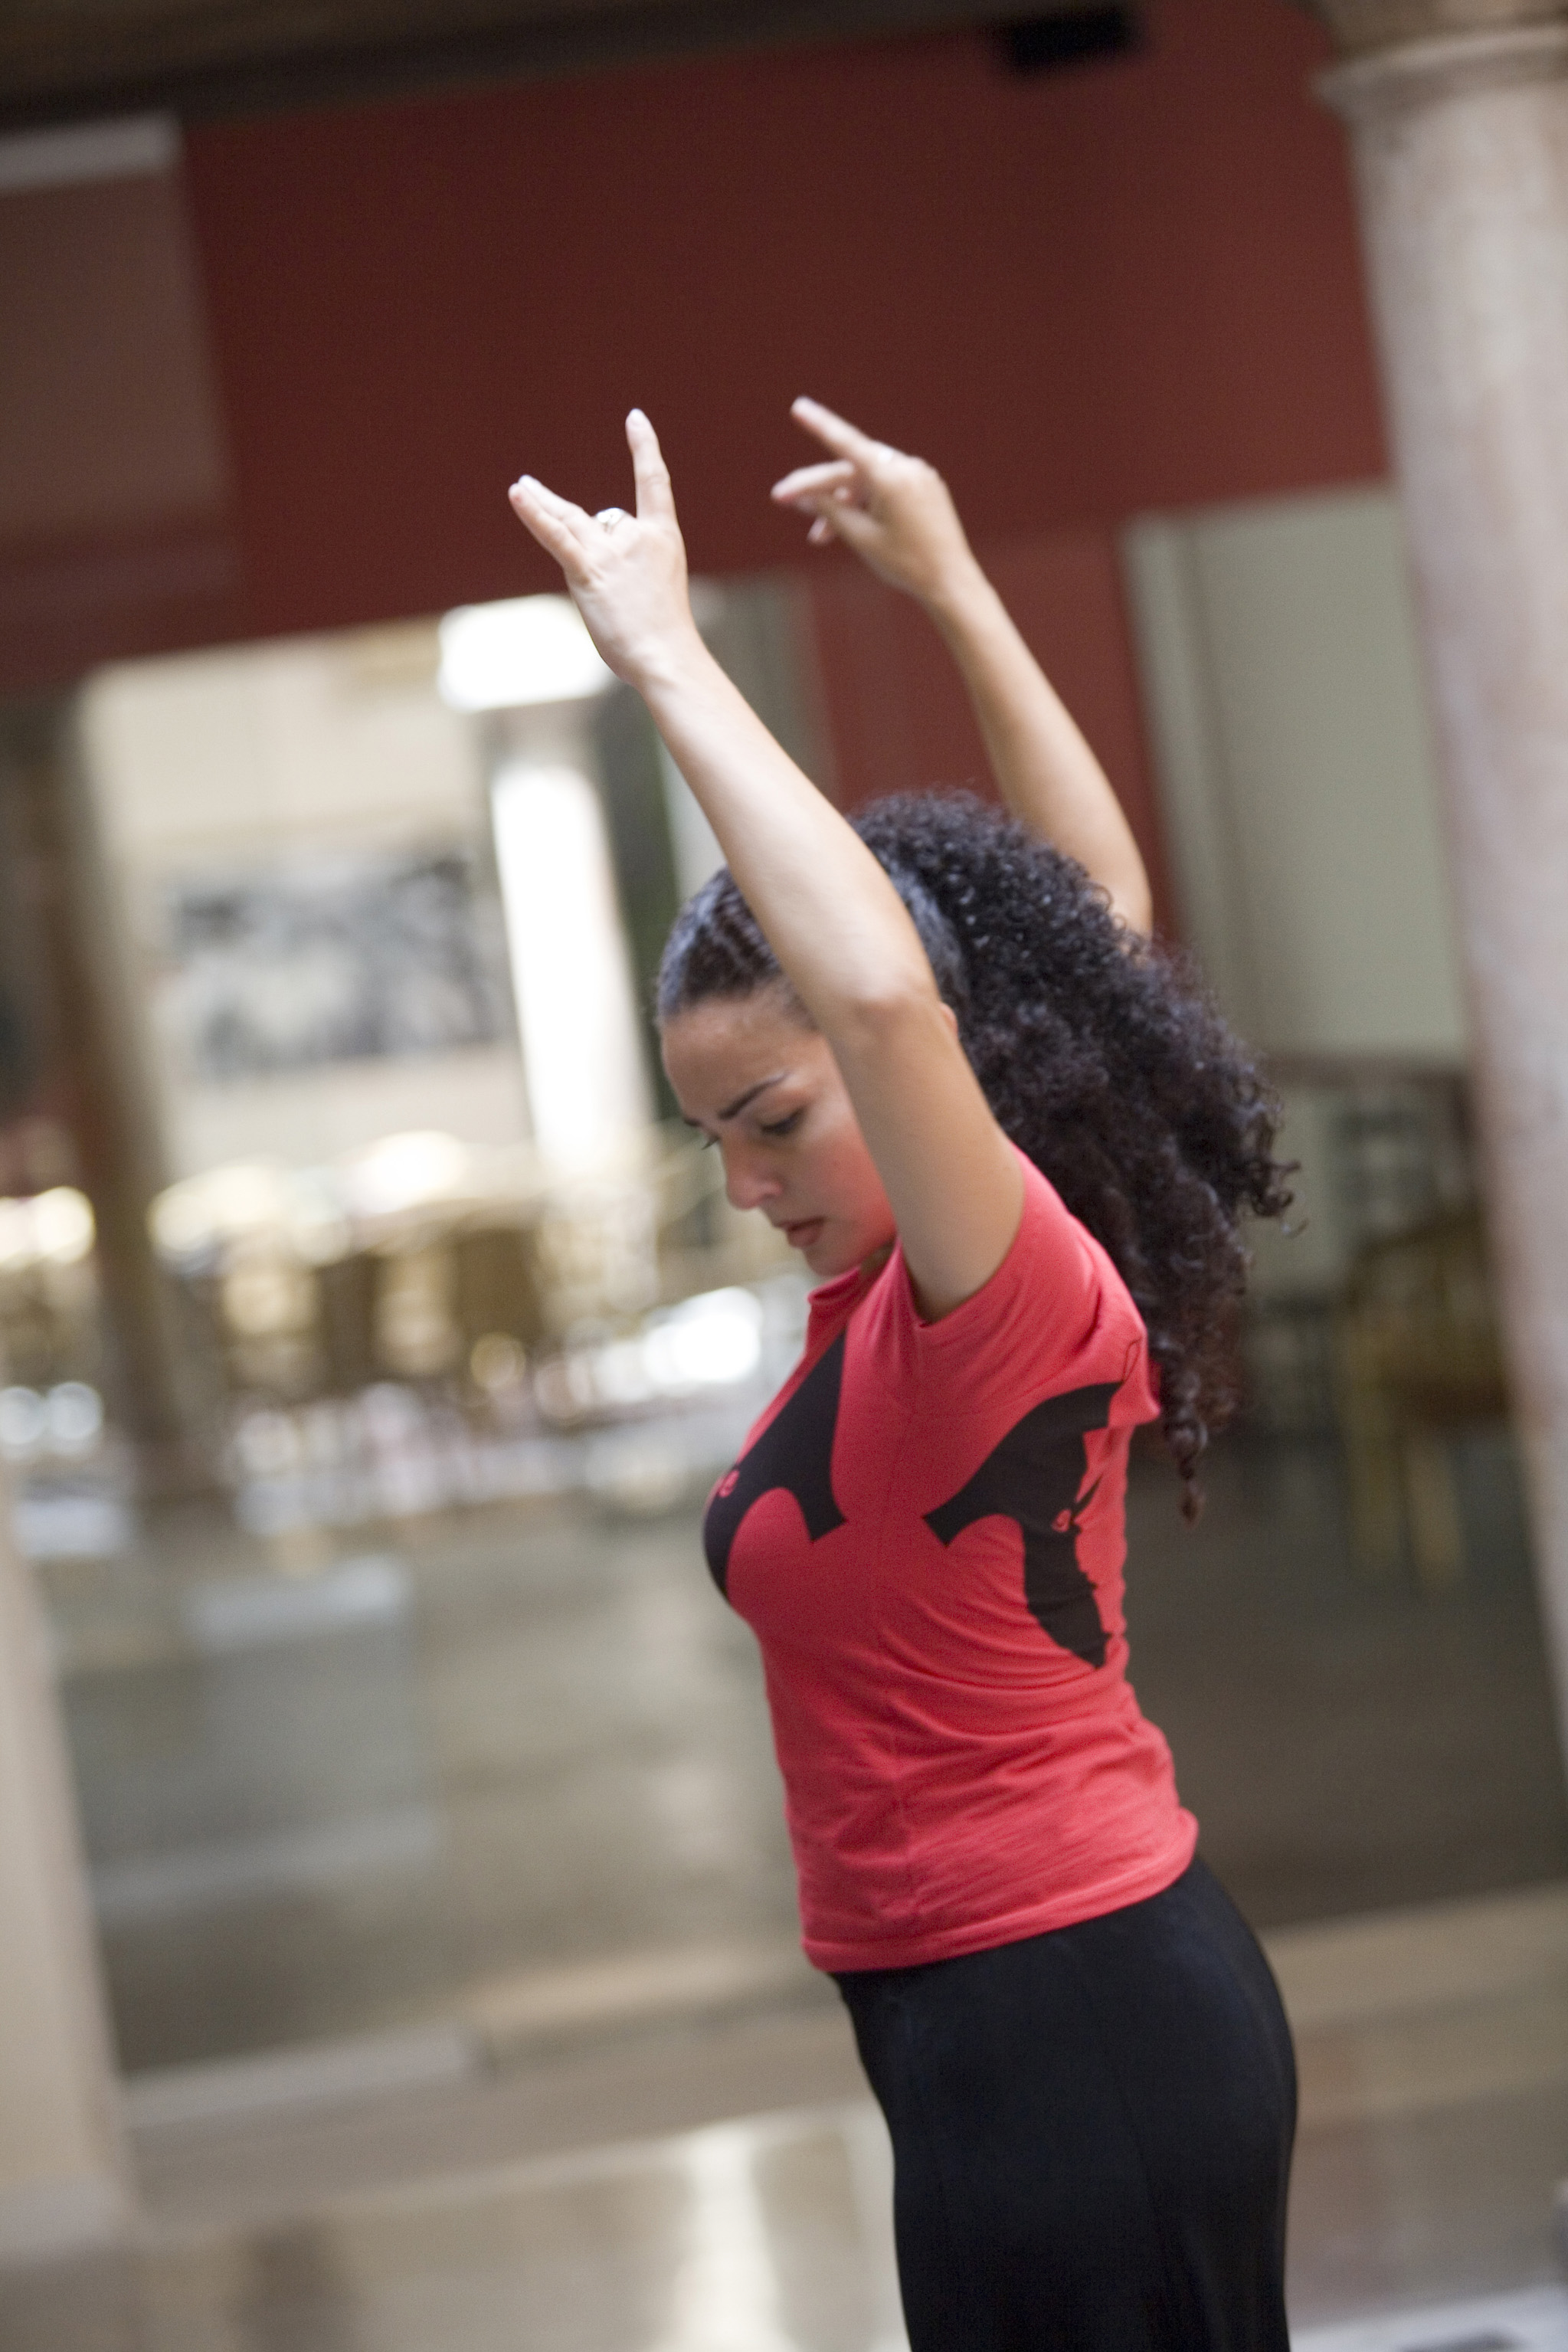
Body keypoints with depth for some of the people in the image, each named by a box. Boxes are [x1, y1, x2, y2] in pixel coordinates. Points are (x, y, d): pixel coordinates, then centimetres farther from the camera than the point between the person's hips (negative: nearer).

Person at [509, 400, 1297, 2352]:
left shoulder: (1004, 1289, -20)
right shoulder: (970, 1275, 4)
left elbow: (888, 989, -40)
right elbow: (1106, 914, 19)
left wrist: (663, 655, -32)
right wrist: (952, 591, 20)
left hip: (1048, 2035, -10)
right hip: (1129, 1977, 10)